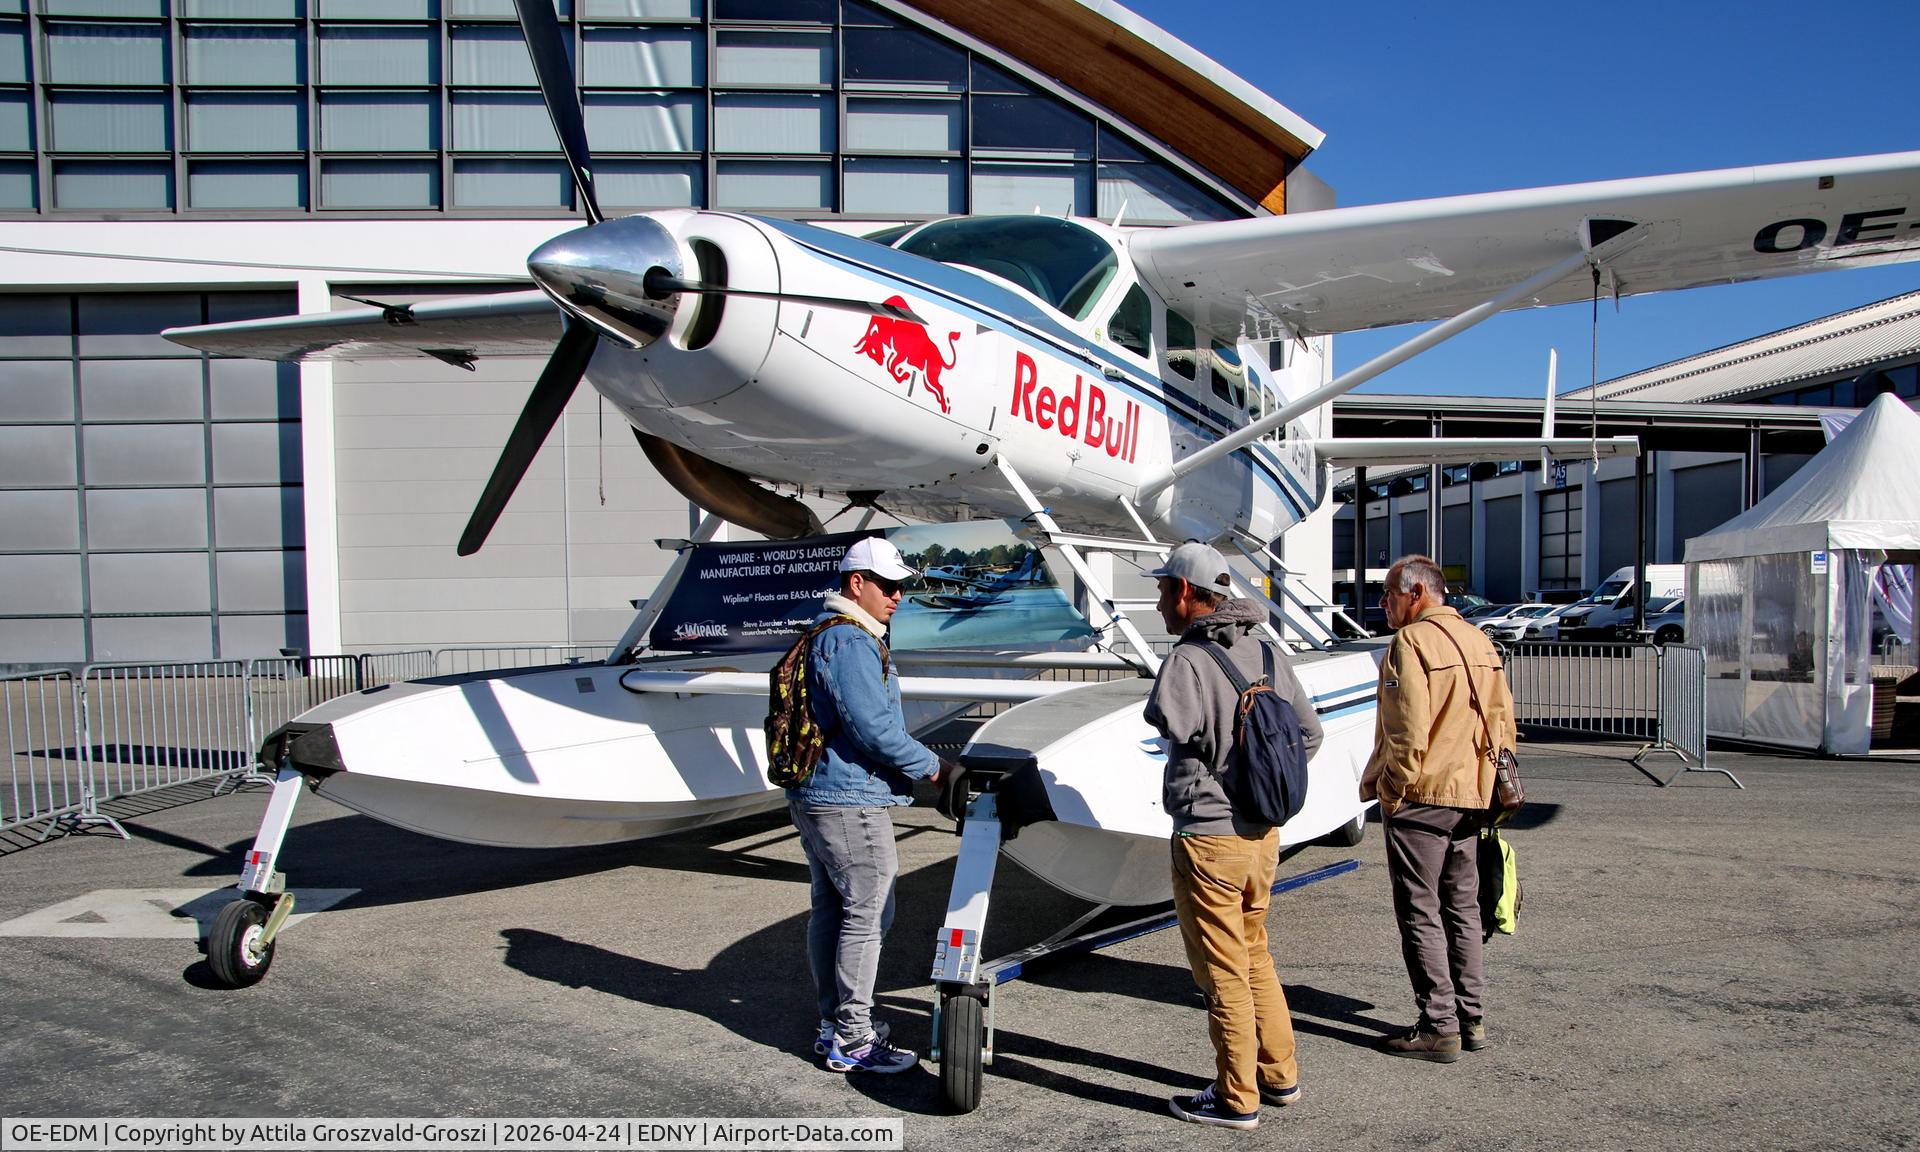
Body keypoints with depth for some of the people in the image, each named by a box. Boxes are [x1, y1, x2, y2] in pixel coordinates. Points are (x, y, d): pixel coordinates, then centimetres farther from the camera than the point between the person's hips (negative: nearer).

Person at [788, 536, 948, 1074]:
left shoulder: (825, 635, 17)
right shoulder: (850, 643, -17)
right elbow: (874, 728, -22)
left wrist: (912, 762, 17)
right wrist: (930, 765, -9)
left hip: (813, 795, 11)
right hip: (850, 800, -11)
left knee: (830, 908, 15)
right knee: (869, 912, -3)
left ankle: (833, 1024, 25)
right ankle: (852, 1039, 3)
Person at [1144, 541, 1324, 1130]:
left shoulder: (1187, 658, -18)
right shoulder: (1265, 653, 4)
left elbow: (1169, 720, -33)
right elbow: (1309, 732, 10)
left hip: (1209, 836, -8)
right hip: (1264, 832, 8)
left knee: (1221, 971, 5)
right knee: (1254, 955, 23)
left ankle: (1236, 1099, 17)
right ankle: (1279, 1074, 34)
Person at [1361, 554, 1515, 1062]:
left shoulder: (1412, 642, -14)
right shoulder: (1480, 643, 12)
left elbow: (1408, 731, -21)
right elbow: (1503, 720, 13)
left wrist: (1390, 790, -12)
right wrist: (1488, 783, 17)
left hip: (1420, 796, -8)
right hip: (1470, 797, 8)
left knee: (1419, 912, 0)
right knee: (1462, 907, 16)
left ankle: (1439, 1026, 4)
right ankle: (1472, 1018, 23)